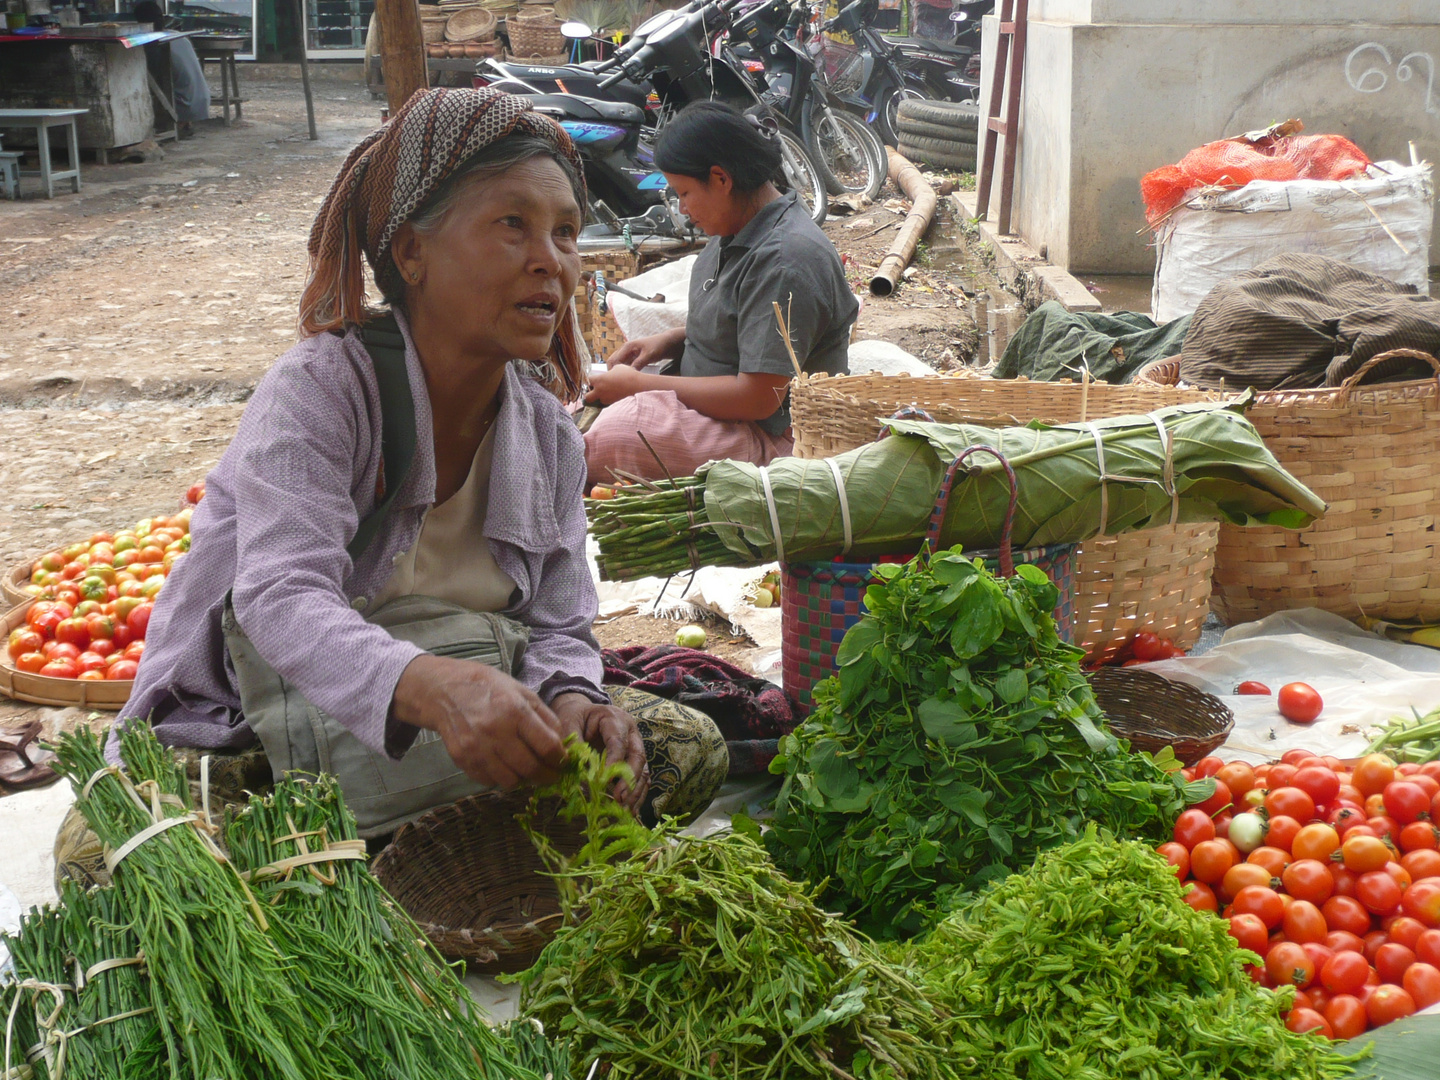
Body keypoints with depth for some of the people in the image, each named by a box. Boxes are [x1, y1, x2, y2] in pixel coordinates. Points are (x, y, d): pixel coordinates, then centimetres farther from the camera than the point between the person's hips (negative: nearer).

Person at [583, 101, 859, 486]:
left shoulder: (784, 260, -24)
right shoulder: (742, 231, 8)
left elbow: (758, 397, -26)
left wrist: (639, 385, -18)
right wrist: (668, 341, 5)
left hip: (770, 437, -10)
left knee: (612, 436, -31)